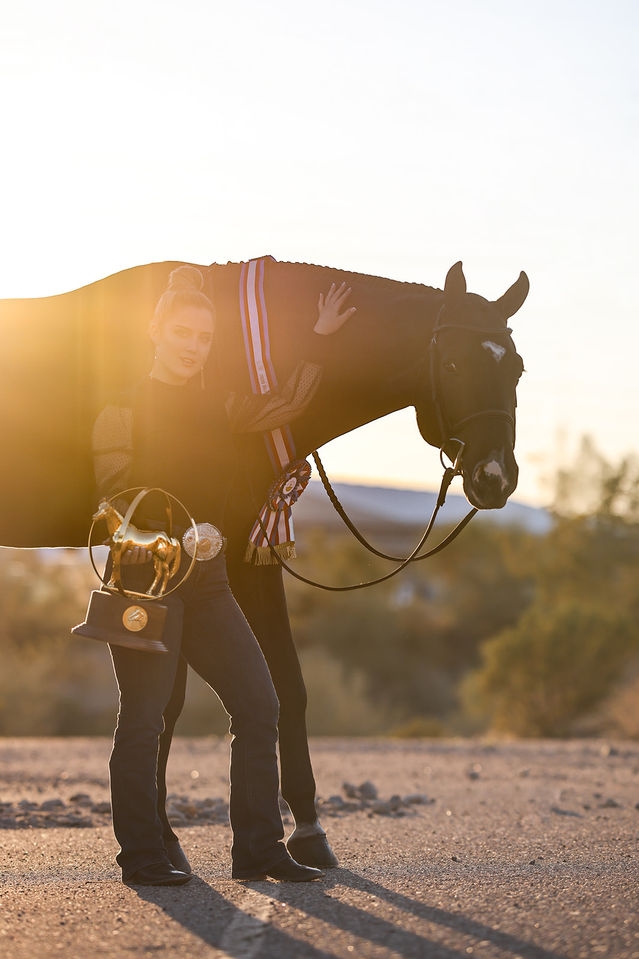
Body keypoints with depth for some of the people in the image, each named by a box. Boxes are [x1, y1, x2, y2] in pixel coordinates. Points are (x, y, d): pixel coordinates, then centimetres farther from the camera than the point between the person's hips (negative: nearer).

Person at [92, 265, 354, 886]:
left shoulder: (218, 408, 16)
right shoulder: (124, 410, -1)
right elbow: (115, 493, -12)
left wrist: (318, 340, 26)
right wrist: (170, 535, -28)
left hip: (207, 577, 6)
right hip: (145, 576, -6)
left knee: (259, 705, 0)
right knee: (143, 718, -6)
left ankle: (259, 847, 7)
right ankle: (142, 857, 2)